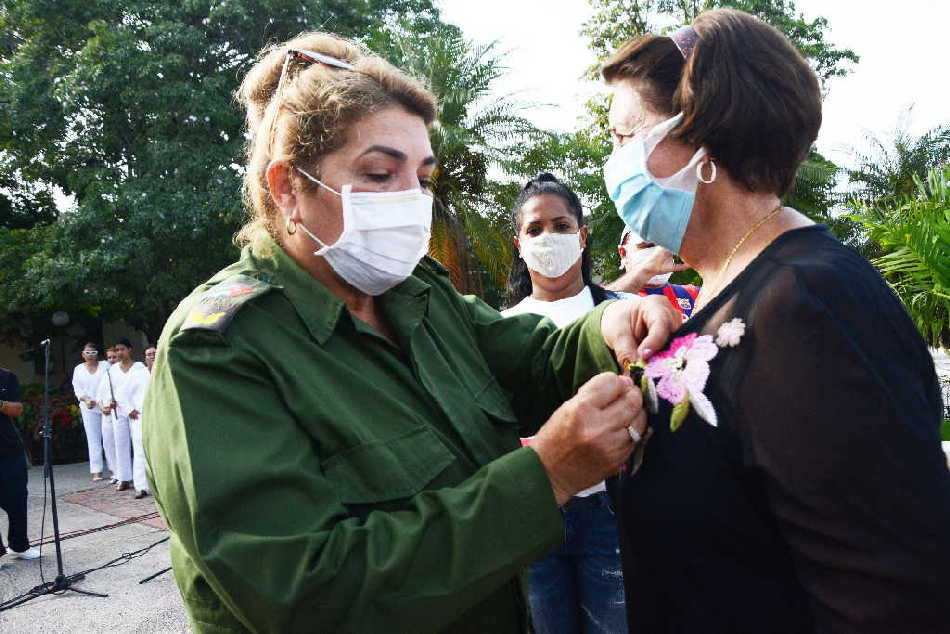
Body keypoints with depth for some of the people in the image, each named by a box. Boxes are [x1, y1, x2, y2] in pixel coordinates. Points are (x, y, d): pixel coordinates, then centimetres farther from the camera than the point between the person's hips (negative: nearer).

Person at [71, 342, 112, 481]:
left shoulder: (105, 365, 7)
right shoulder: (78, 369, 11)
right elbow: (77, 388, 6)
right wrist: (86, 399, -12)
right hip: (89, 408, 1)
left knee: (110, 437, -2)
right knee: (93, 439, 0)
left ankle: (114, 468, 4)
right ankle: (96, 471, 2)